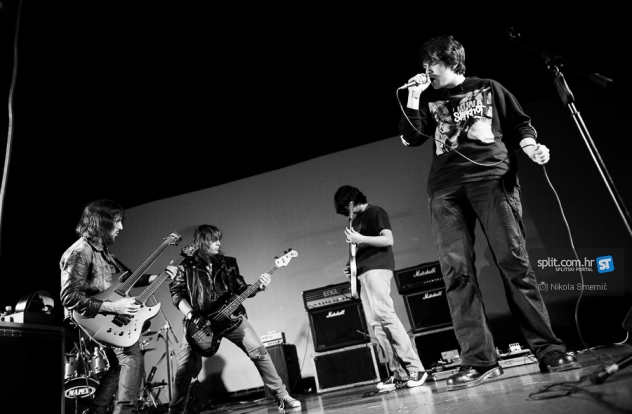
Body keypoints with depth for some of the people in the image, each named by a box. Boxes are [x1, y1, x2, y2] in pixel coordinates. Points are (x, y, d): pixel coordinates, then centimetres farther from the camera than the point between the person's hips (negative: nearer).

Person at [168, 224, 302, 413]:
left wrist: (259, 287, -9)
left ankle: (282, 397, 1)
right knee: (185, 368, -1)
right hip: (199, 321, -1)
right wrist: (191, 315, -15)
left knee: (258, 351, -8)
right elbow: (176, 293, -1)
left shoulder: (228, 263, 11)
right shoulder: (187, 266, 4)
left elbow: (240, 289, 10)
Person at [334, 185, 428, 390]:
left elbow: (388, 240, -11)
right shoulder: (356, 220, 24)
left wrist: (360, 239, -18)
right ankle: (400, 373, 2)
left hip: (377, 269, -9)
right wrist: (352, 267, 12)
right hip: (363, 273, 9)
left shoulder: (375, 212, 0)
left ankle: (415, 368, -12)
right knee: (375, 323, 1)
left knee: (385, 315, -17)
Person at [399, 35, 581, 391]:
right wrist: (413, 98, 10)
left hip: (491, 175, -2)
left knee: (514, 261, -12)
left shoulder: (488, 88, 22)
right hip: (445, 187, 2)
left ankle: (548, 349, -4)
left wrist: (531, 146, -2)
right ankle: (478, 361, -9)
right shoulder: (428, 101, 27)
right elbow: (411, 138, 15)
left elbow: (520, 124, 18)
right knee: (457, 271, -10)